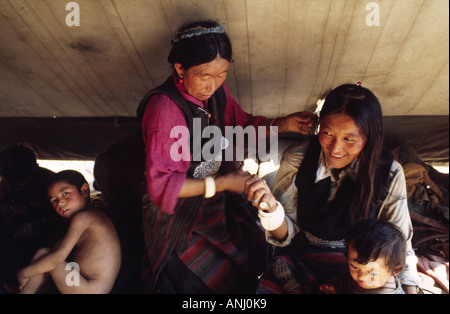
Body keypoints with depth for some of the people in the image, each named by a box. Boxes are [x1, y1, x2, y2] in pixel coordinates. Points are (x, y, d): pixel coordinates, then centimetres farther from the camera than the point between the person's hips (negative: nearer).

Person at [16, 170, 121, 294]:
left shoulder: (81, 217, -14)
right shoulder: (95, 216, 14)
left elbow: (58, 257, -18)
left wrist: (25, 272, -6)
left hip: (88, 290, -10)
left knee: (42, 253, -6)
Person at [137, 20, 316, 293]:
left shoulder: (216, 92, -4)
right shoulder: (164, 108, -26)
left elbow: (242, 125, 14)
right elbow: (160, 184, -26)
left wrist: (283, 124, -2)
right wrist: (222, 183, -26)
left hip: (218, 205, 7)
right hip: (180, 219, -7)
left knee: (258, 258, 3)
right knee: (224, 279, -6)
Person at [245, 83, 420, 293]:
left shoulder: (389, 175, -11)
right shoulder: (296, 159, -12)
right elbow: (286, 235, -7)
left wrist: (410, 288, -11)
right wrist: (271, 208, -27)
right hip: (300, 259, -1)